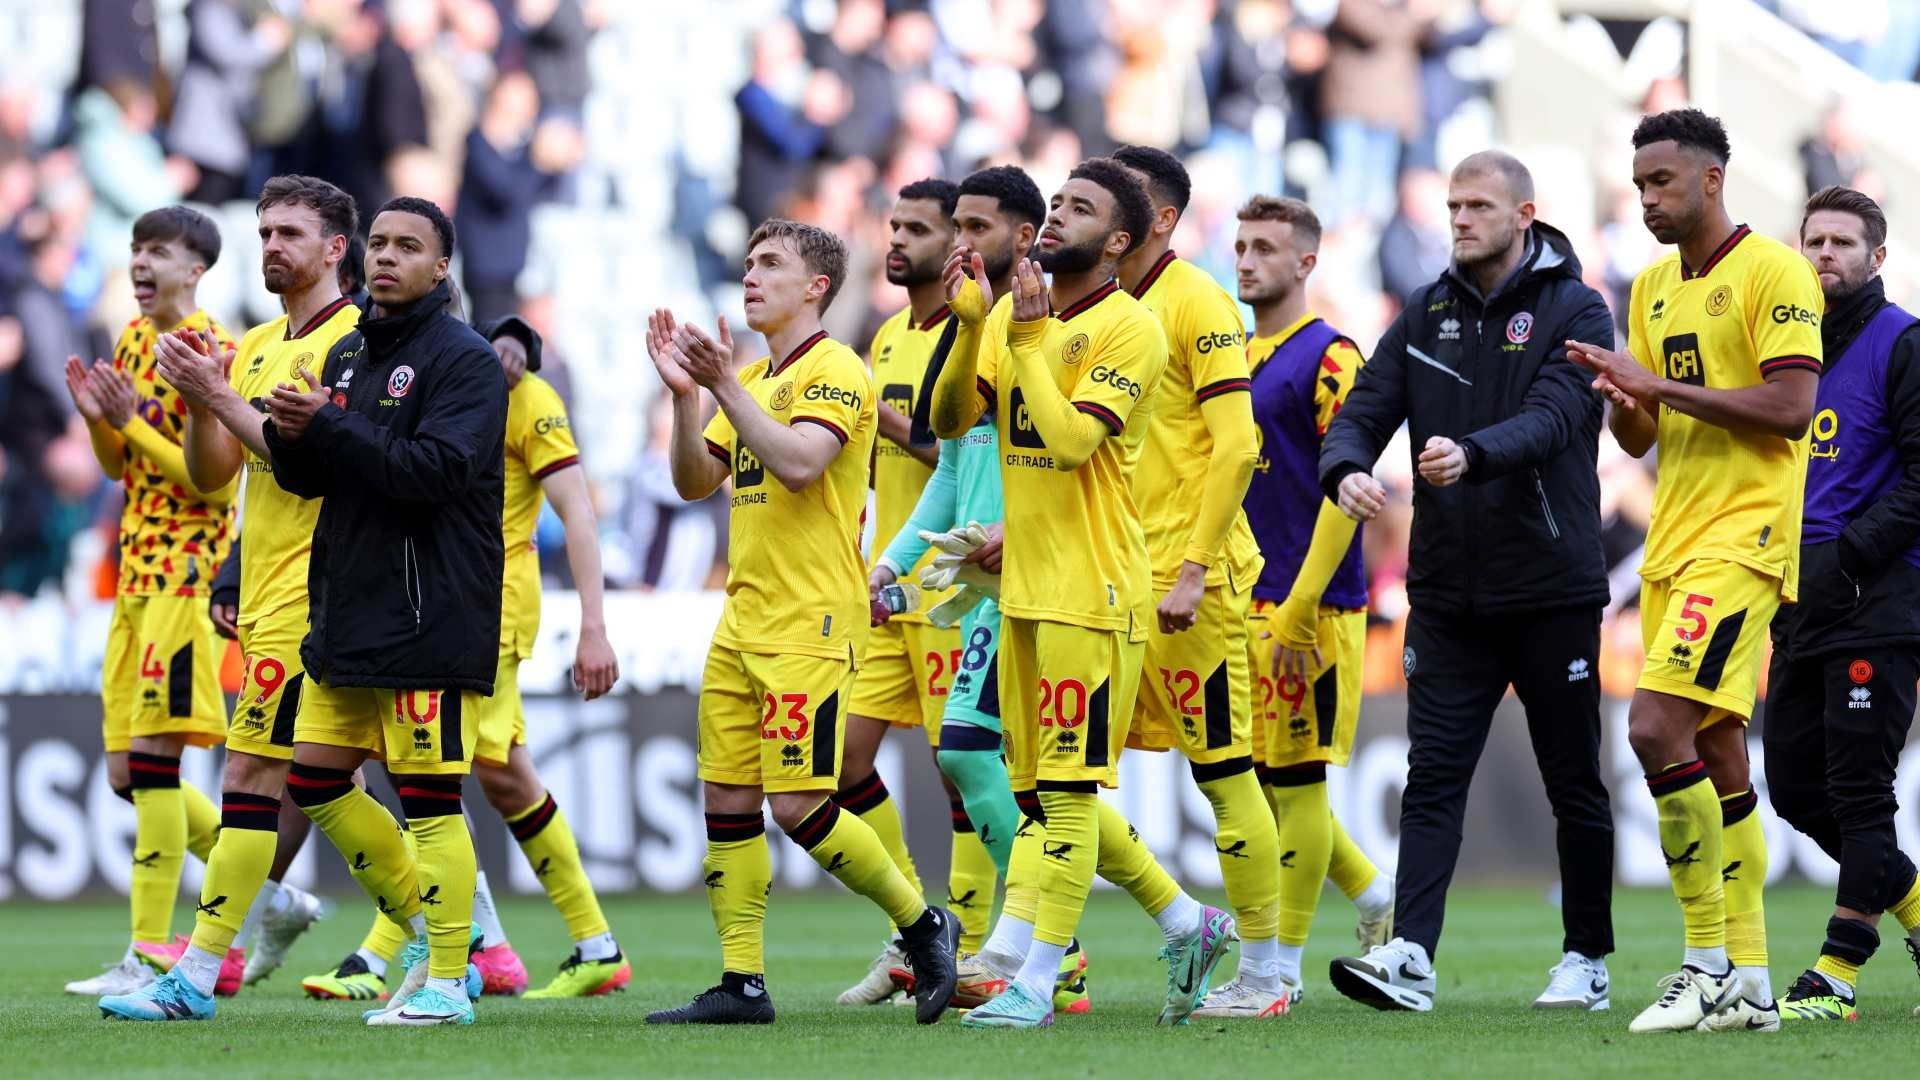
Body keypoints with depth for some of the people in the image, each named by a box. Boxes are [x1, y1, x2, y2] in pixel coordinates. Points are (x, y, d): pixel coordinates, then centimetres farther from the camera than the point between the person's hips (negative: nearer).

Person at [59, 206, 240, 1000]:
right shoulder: (133, 342, 15)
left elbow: (218, 483, -15)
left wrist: (132, 421, -19)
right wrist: (97, 419, 0)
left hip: (187, 571, -9)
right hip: (136, 574, 9)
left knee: (152, 755, -14)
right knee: (127, 773, 8)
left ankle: (152, 956, -14)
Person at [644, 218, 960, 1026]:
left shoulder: (836, 371, -9)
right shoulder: (752, 379, 18)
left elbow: (797, 463, -23)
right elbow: (696, 482, 14)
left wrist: (726, 387, -24)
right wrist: (686, 395, 0)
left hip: (811, 622, -9)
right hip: (743, 619, 9)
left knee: (799, 803, -12)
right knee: (727, 798, 3)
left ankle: (923, 925, 6)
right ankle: (741, 984, 7)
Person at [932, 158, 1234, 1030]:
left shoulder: (1128, 328, -11)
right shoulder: (1012, 312, 11)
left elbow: (1070, 439, -21)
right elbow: (950, 419, 4)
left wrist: (1028, 337, -19)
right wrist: (969, 323, -7)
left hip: (1092, 590, -8)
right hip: (1024, 588, 8)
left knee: (1066, 786, -5)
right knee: (1041, 789, 13)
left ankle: (1035, 980, -3)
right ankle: (1186, 924, 25)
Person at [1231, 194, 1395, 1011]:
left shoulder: (1328, 356, -9)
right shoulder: (1237, 359, 15)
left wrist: (1300, 606, -20)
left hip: (1308, 603, -8)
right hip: (1246, 600, 8)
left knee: (1293, 777, -4)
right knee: (1257, 775, 10)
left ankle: (1282, 967, 1)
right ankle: (1378, 899, 25)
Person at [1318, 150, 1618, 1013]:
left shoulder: (1574, 310, -4)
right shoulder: (1427, 315, 10)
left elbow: (1552, 417, -19)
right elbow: (1362, 412, 3)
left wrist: (1473, 454, -38)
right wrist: (1345, 470, -20)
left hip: (1552, 588, -3)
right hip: (1448, 591, 3)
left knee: (1573, 782, 7)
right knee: (1433, 777, -7)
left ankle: (1587, 960, 18)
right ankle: (1409, 957, -16)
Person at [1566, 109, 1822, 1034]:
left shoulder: (1772, 272, -9)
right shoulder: (1653, 288, 17)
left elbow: (1788, 406, -18)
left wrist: (1658, 382, -17)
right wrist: (1619, 394, -4)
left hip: (1742, 537, -9)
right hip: (1672, 541, 9)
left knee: (1657, 727, -20)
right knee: (1716, 755, 8)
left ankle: (1710, 960, -13)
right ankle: (1747, 983, 11)